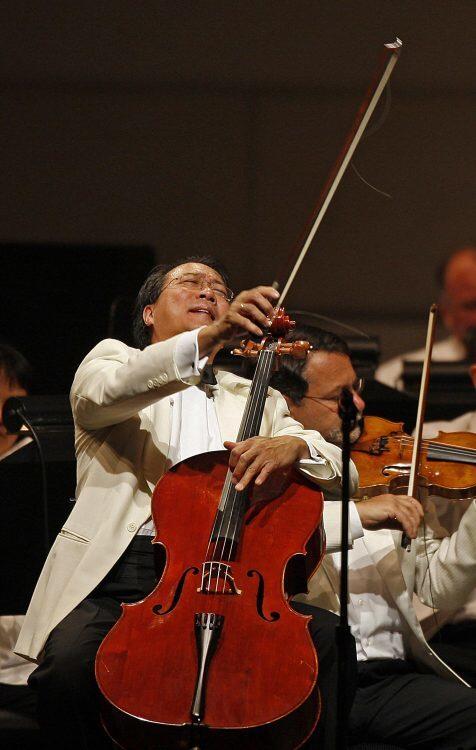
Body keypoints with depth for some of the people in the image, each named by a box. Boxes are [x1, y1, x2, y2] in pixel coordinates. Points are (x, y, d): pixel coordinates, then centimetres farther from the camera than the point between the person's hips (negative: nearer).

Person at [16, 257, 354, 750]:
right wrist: (207, 338, -23)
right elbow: (104, 393, -7)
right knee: (68, 664, -33)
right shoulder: (112, 358, 20)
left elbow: (340, 470, 15)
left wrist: (295, 446, -11)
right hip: (121, 573, -2)